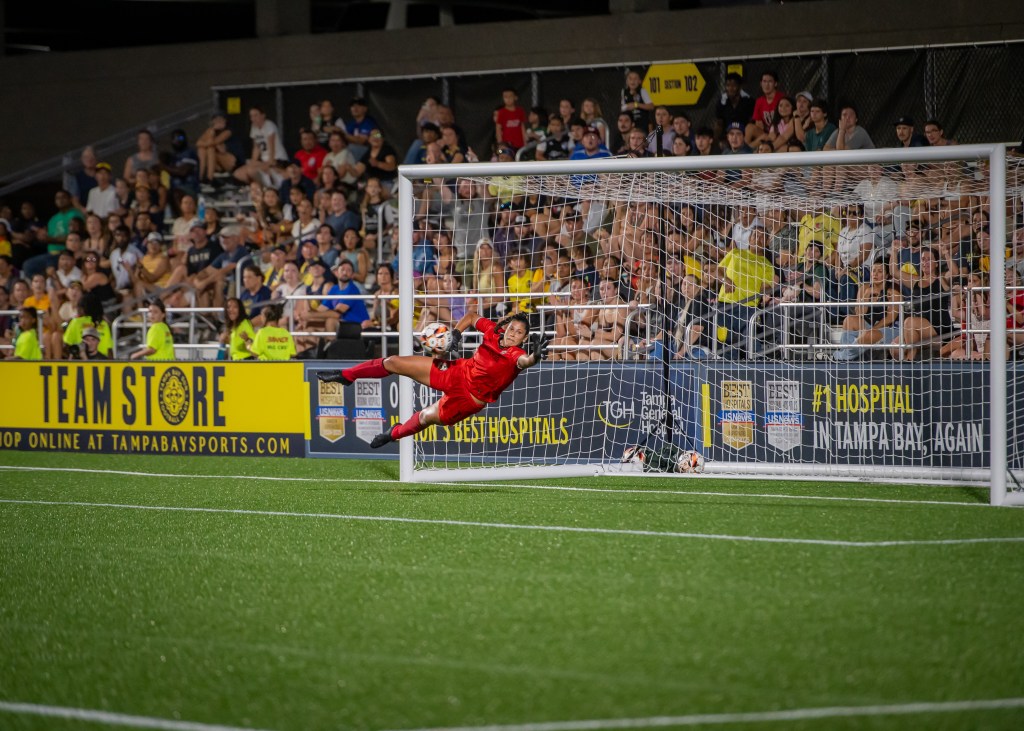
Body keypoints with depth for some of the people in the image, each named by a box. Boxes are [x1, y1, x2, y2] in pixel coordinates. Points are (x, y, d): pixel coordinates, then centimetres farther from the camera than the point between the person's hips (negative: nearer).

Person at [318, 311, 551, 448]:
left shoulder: (515, 355, -27)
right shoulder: (493, 330, -11)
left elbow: (525, 361, -52)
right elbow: (471, 316, 8)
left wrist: (535, 357, -73)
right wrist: (455, 333, -6)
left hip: (469, 398, -5)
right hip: (458, 371, 5)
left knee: (425, 418, 6)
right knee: (393, 362, 6)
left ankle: (395, 433, 46)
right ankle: (346, 376, 32)